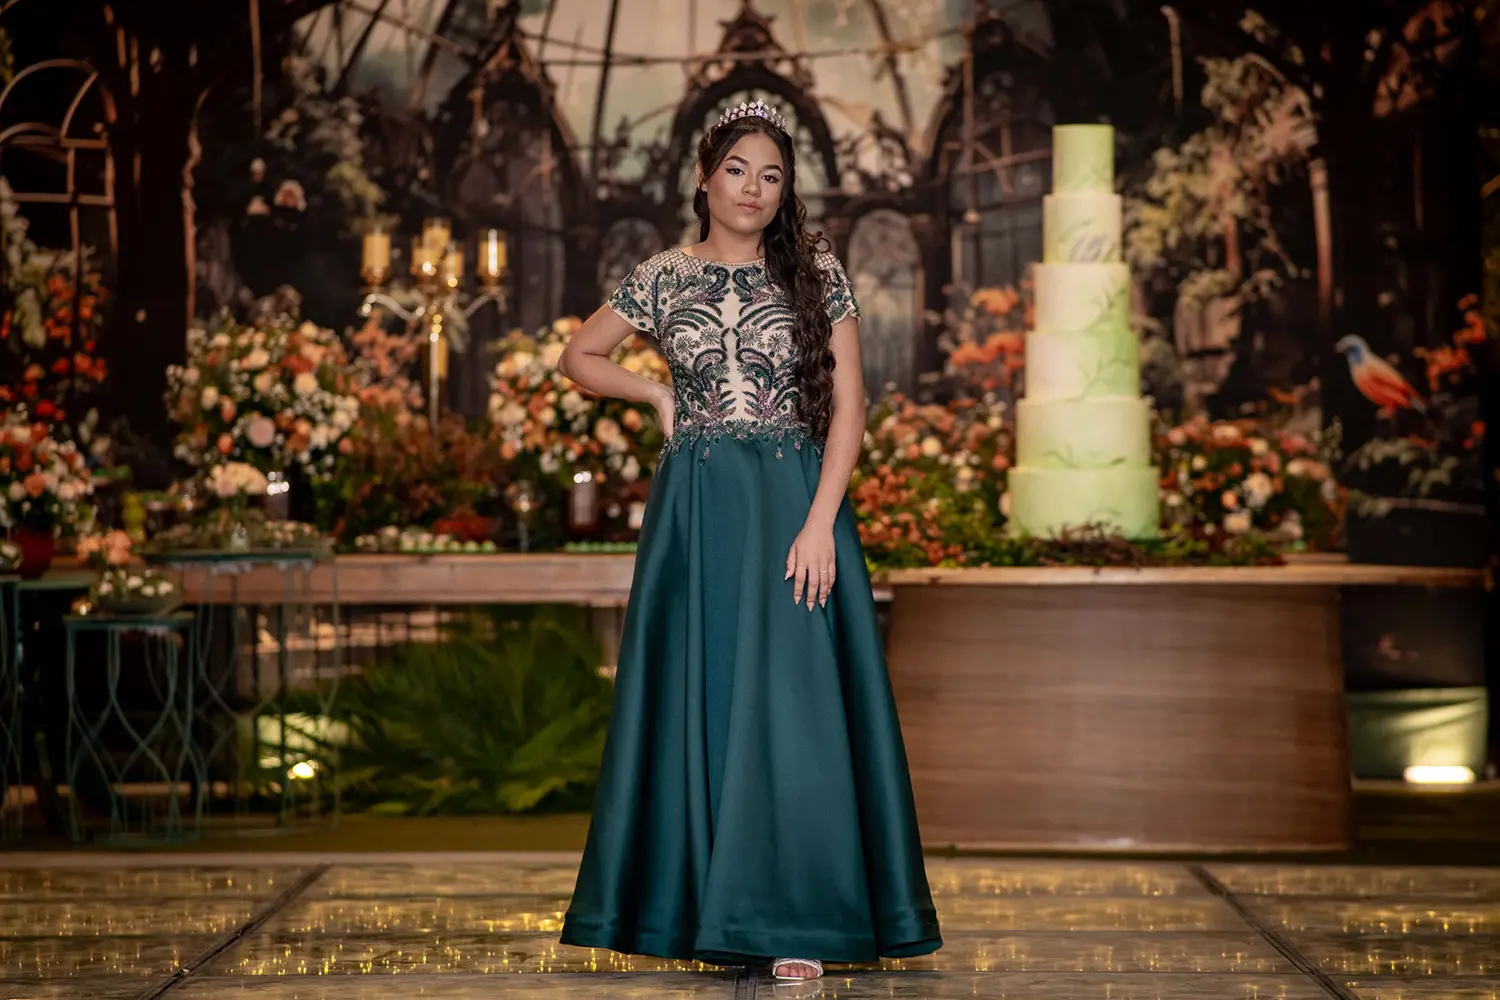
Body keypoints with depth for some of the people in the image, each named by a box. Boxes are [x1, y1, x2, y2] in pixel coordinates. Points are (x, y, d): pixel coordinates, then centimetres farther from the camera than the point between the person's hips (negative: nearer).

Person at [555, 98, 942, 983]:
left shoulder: (818, 274, 2)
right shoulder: (663, 278, 7)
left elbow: (848, 404, -3)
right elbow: (580, 358, 20)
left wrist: (819, 521, -13)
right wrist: (662, 396, 6)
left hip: (798, 503, -2)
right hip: (697, 509, 2)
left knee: (793, 702, -5)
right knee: (699, 700, 2)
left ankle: (793, 924, -3)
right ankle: (706, 910, 10)